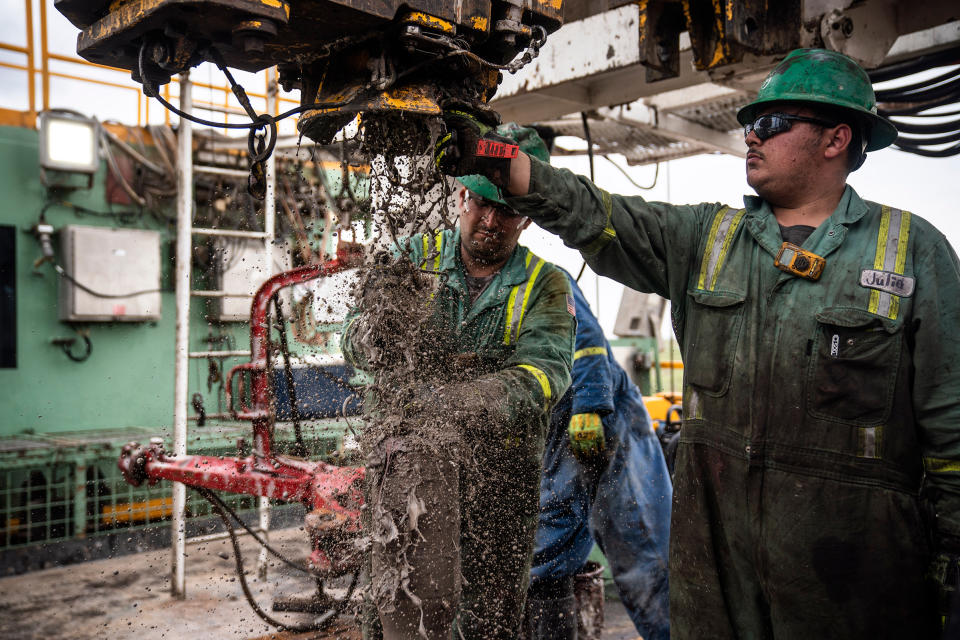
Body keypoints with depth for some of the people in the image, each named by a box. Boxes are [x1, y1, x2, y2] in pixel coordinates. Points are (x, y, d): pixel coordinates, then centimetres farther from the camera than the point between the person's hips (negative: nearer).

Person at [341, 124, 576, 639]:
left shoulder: (544, 285, 3)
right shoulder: (418, 256, 7)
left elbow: (546, 370, -15)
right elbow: (354, 339, -1)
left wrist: (466, 398, -35)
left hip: (500, 466, 0)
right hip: (409, 454, 0)